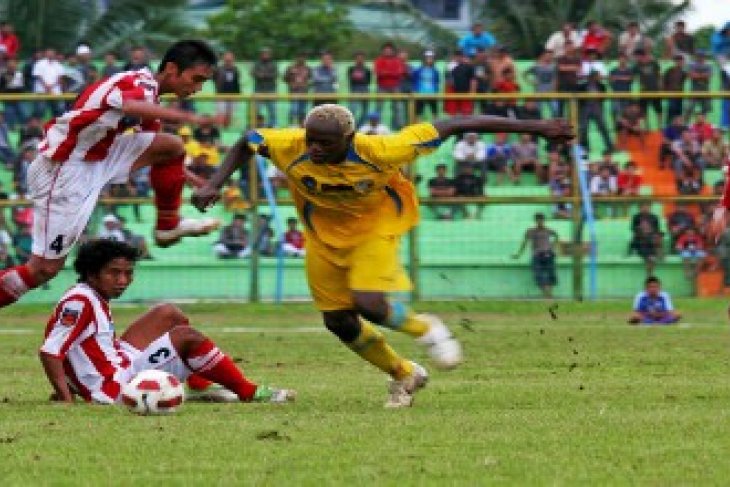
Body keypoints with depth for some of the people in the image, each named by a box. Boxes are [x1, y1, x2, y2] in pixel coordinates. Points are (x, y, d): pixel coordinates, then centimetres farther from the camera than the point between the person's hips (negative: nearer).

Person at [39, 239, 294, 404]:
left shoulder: (97, 300, 13)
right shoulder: (79, 302, -17)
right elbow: (49, 352, -23)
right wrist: (67, 399, -26)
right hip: (114, 388, -11)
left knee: (169, 314, 17)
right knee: (186, 337, -7)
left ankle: (200, 386, 12)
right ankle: (250, 393, 3)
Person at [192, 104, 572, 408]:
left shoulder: (378, 151, -35)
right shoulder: (291, 147, -28)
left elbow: (450, 127, -29)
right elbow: (246, 143, -5)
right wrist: (214, 184, -17)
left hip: (375, 229, -4)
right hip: (324, 236, 4)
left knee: (369, 304, -25)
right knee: (338, 322, 7)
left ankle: (425, 329, 9)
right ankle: (405, 376, 32)